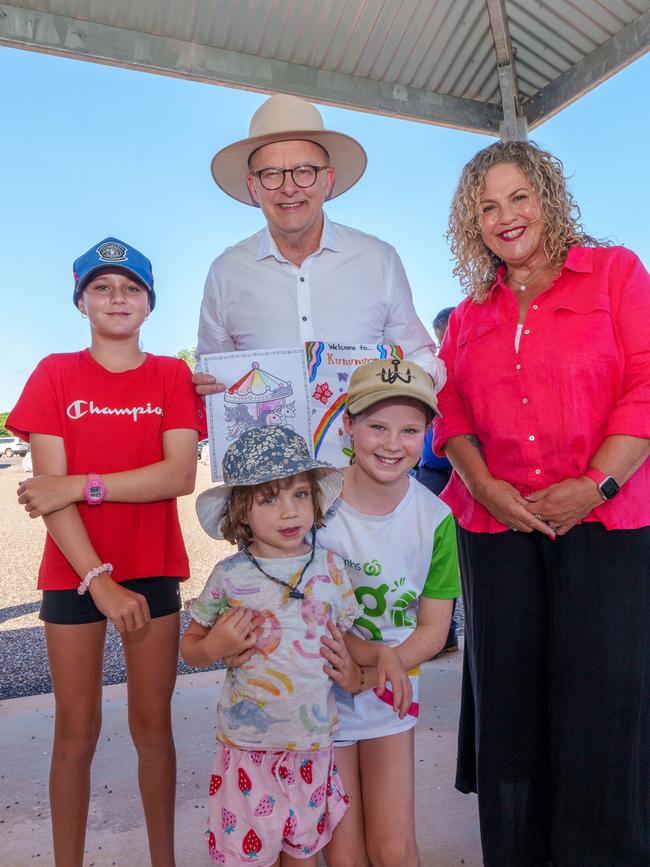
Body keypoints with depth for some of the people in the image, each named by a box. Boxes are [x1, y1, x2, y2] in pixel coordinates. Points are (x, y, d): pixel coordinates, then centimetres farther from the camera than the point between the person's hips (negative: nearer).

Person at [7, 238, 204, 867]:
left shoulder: (172, 375, 2)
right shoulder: (55, 373, 1)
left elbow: (181, 475, -11)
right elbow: (49, 489, -8)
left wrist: (80, 484, -15)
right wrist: (99, 580, -15)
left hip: (153, 570, 1)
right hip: (73, 571, 0)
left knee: (153, 725, 11)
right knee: (76, 731, 9)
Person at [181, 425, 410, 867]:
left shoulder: (330, 568, -5)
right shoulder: (230, 576, -11)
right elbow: (190, 645, 1)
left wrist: (382, 653, -11)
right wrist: (214, 647, -20)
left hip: (312, 742, 2)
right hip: (248, 744, -2)